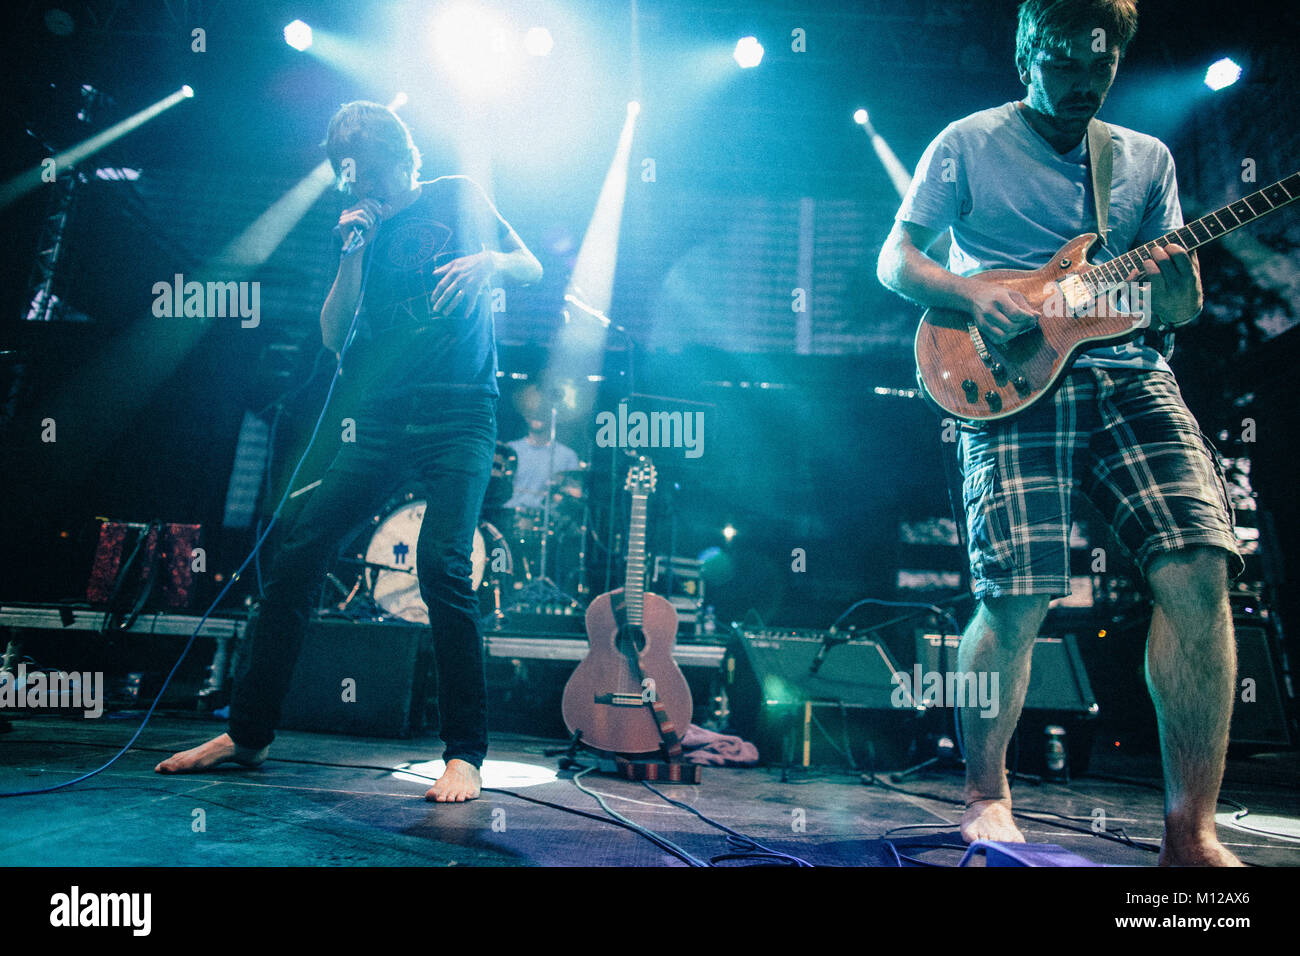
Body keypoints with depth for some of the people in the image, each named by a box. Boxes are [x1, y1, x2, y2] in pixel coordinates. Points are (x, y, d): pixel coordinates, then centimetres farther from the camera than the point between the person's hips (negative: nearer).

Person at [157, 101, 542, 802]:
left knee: (441, 563, -19)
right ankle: (248, 733, 11)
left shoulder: (457, 197, 9)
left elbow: (532, 267, 9)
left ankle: (465, 754, -8)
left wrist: (490, 261, -13)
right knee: (301, 547, -2)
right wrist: (354, 252, -2)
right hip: (384, 419, 5)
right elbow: (334, 338, 9)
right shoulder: (363, 229, 17)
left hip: (459, 416, -4)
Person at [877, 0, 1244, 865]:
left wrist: (1177, 278, -6)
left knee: (1200, 569, -16)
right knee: (1019, 600, -15)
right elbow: (895, 259, 5)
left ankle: (1191, 835, -4)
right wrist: (973, 292, -14)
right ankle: (987, 795, 11)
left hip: (1129, 374, 4)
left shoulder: (1148, 160, 19)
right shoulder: (970, 144, 10)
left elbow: (1179, 313, 18)